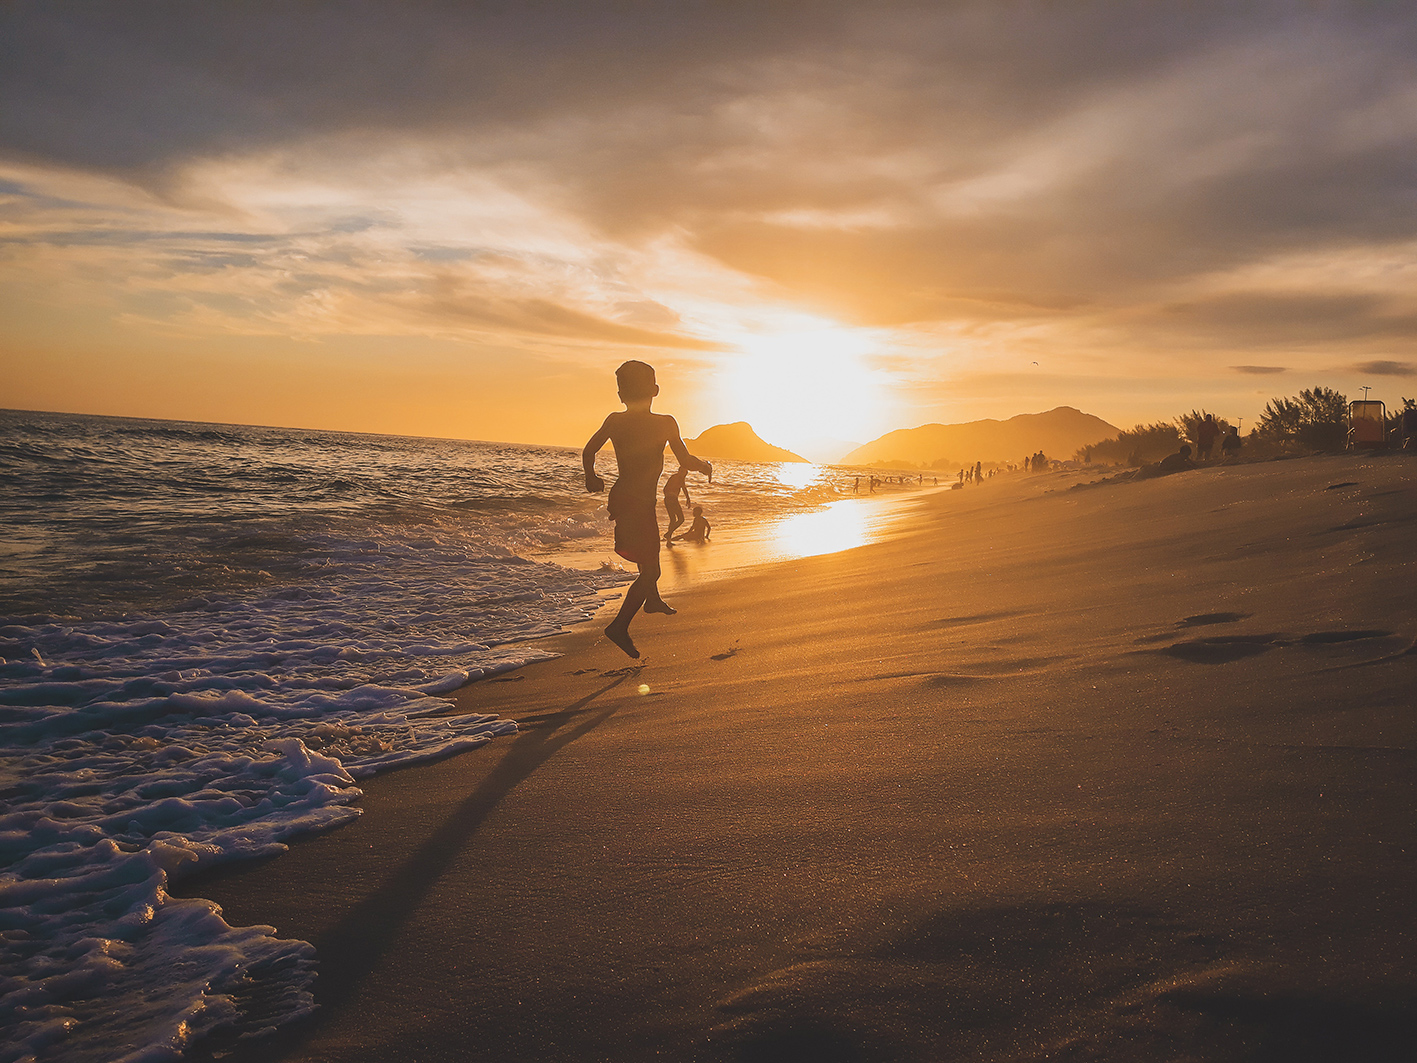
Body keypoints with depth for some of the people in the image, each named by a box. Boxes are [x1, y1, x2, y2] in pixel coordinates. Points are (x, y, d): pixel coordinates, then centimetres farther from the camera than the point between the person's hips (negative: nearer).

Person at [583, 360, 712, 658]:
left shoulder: (614, 421, -1)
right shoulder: (665, 423, -13)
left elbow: (588, 452, 2)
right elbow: (686, 461, -12)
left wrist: (591, 478, 20)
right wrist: (706, 466, 9)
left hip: (620, 496, 7)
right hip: (640, 502, -7)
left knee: (650, 549, 31)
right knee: (650, 570, -1)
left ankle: (653, 600, 51)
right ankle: (620, 626, -13)